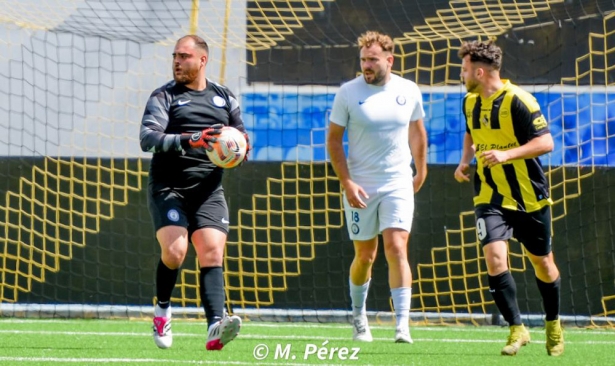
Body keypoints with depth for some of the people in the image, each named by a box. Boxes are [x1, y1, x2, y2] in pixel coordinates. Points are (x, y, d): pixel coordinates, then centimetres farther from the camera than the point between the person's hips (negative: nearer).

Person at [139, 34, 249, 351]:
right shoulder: (164, 96, 1)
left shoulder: (223, 97, 15)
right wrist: (188, 141, -27)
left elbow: (242, 137, 23)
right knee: (174, 251, -20)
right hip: (169, 189, -3)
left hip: (208, 191, 3)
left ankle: (215, 327, -24)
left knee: (212, 254, -13)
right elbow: (147, 138, -13)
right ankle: (162, 310, 8)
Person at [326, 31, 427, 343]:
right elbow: (333, 140, -2)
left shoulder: (408, 91, 0)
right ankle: (359, 315, 32)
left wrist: (421, 171, 24)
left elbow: (417, 131, 17)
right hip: (360, 187, 0)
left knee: (397, 249, -13)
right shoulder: (348, 93, -6)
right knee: (364, 255, 8)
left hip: (398, 185, 0)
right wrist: (347, 183, -11)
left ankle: (402, 325, -15)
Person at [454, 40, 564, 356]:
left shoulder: (517, 101, -16)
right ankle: (517, 329, -9)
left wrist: (506, 154, -29)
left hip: (530, 198, -4)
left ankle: (553, 323, 35)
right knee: (494, 256, -17)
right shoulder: (470, 103, 5)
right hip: (490, 197, 4)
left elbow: (545, 142, -19)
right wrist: (465, 161, 8)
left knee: (542, 263, 11)